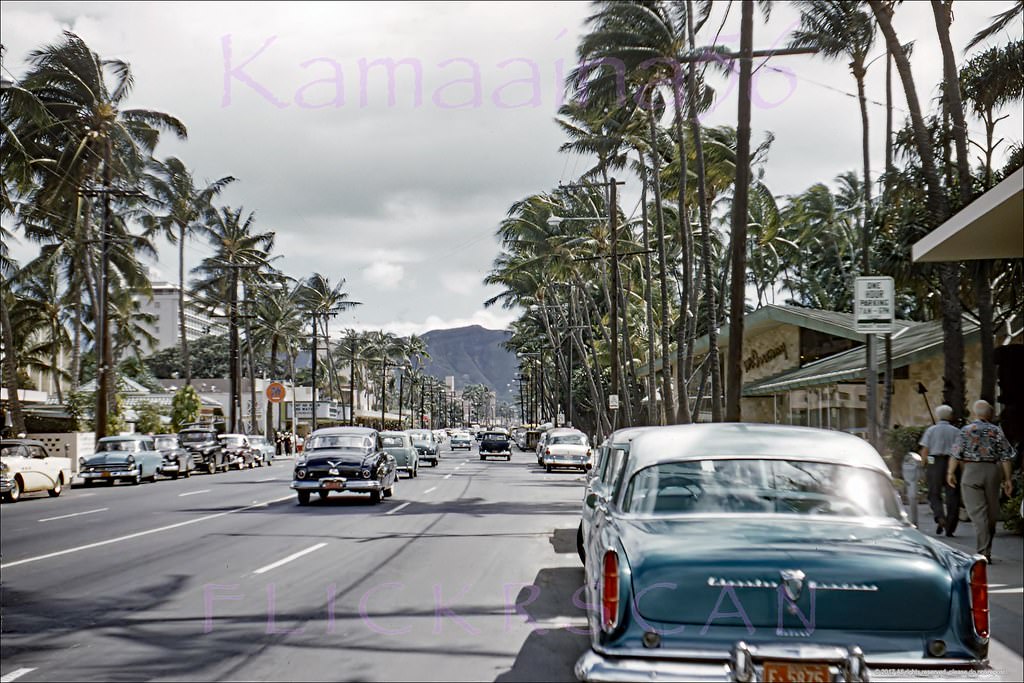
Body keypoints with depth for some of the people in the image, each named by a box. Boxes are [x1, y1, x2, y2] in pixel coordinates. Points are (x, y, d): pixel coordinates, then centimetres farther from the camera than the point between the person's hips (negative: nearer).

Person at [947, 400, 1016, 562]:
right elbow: (1006, 457, 3)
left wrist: (951, 473, 6)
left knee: (978, 512, -4)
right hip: (992, 470, 3)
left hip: (972, 470, -3)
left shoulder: (966, 430, -2)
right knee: (992, 512, 14)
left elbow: (956, 454, -4)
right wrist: (1008, 479, 8)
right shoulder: (997, 431, 4)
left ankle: (984, 551, -12)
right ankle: (987, 549, 27)